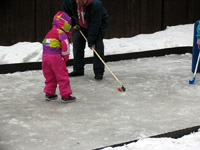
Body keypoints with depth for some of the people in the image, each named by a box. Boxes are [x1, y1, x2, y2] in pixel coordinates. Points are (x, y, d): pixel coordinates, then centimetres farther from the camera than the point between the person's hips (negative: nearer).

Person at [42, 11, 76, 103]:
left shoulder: (50, 32, 22)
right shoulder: (61, 33, -5)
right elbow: (65, 44, -17)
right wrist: (65, 57, -3)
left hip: (45, 55, 8)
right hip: (56, 57, -8)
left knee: (50, 76, 19)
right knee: (62, 76, 0)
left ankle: (49, 93, 25)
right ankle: (65, 95, 2)